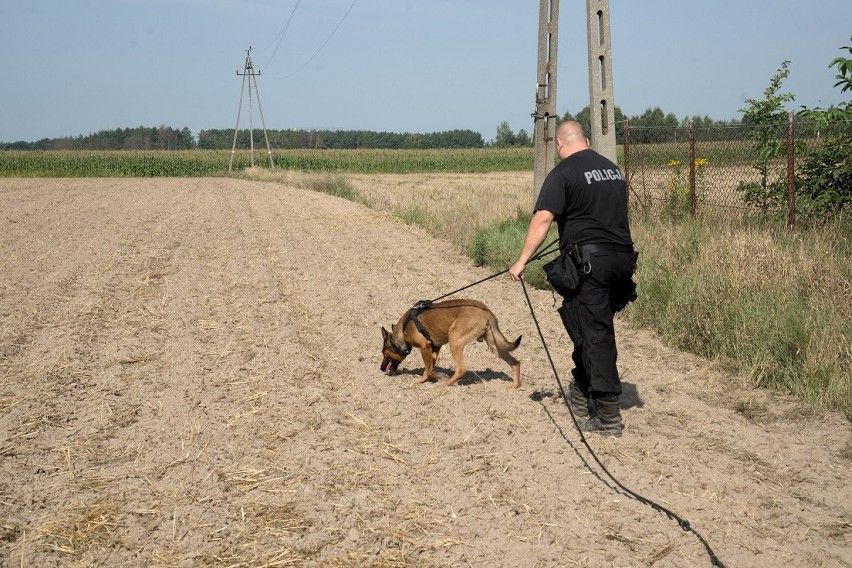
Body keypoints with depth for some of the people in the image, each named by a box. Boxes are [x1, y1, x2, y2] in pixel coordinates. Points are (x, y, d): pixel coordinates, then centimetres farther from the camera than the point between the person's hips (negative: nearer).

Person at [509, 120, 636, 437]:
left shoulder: (564, 173, -6)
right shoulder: (612, 169, 16)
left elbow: (542, 219, -16)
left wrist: (522, 261, -13)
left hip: (589, 261, -7)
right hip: (622, 257, 7)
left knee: (595, 335, -4)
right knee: (592, 329, 18)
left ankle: (608, 418, -4)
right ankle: (581, 396, 28)